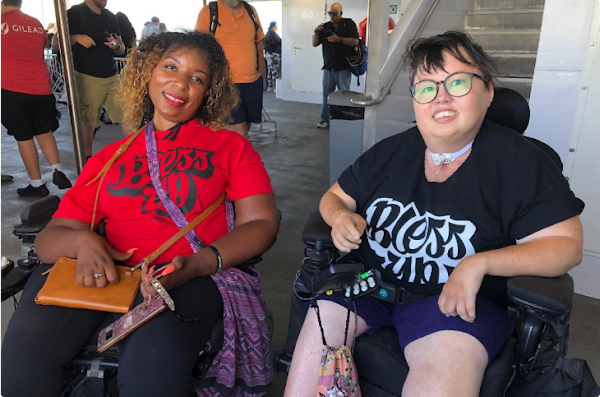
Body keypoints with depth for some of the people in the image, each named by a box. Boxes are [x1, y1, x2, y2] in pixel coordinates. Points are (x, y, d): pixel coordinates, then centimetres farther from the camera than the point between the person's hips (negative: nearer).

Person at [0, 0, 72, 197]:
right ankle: (58, 171, 5)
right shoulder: (36, 24, 10)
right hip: (41, 89, 4)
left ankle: (37, 184, 8)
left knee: (24, 137, 4)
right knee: (44, 131, 18)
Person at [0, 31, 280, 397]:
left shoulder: (230, 146, 12)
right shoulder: (109, 158, 18)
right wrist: (82, 241, -11)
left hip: (192, 279, -2)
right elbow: (48, 239, 15)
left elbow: (262, 222, 0)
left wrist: (196, 264, -16)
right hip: (107, 274, 3)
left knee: (153, 363, -32)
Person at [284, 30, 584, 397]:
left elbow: (567, 244, -7)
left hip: (459, 299, -3)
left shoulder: (518, 161, -5)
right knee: (321, 317, -20)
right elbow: (335, 196, 17)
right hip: (372, 281, 4)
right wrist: (341, 217, -9)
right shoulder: (391, 152, 7)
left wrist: (478, 264, -20)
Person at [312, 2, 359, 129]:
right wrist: (316, 32, -9)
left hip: (343, 68, -3)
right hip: (328, 68, 3)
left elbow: (355, 41, -10)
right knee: (326, 94, 3)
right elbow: (315, 44, 9)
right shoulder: (325, 27, 9)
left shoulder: (349, 24, 0)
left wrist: (339, 39, -18)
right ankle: (325, 120, 11)